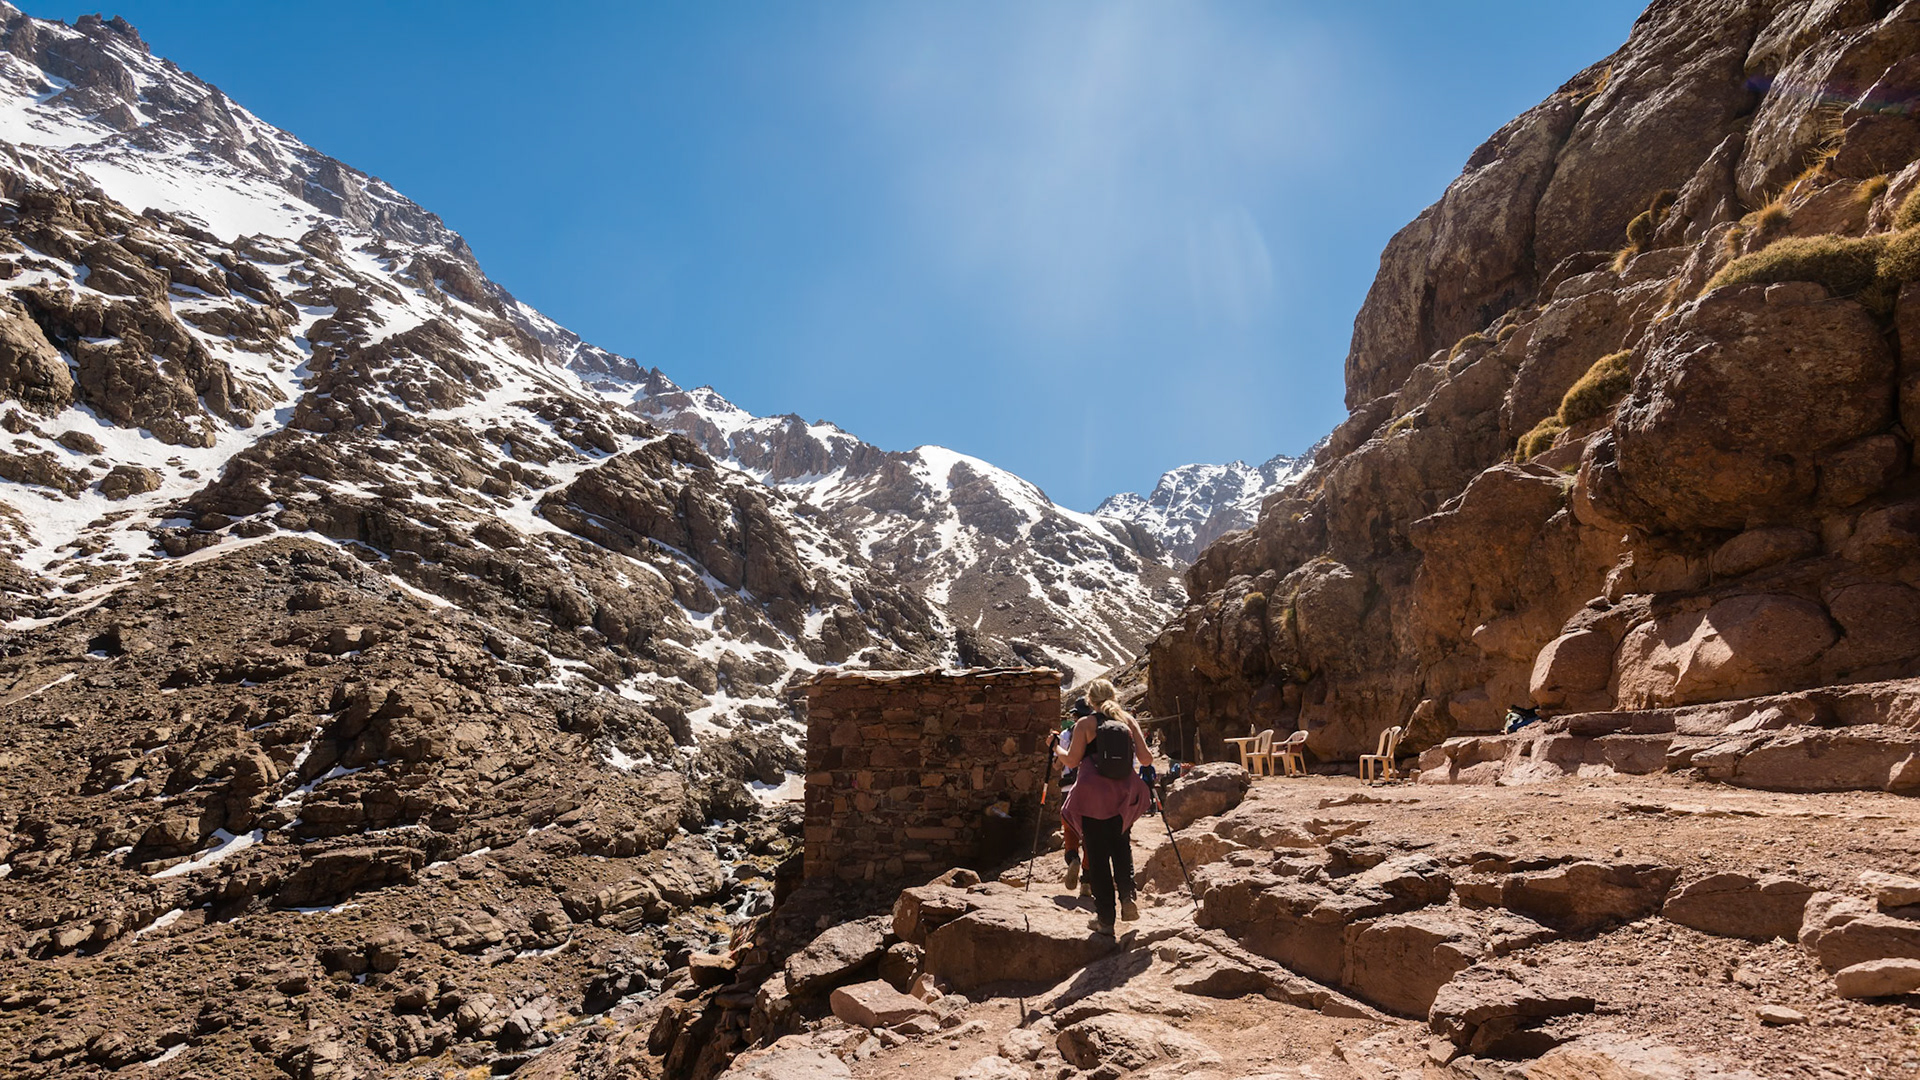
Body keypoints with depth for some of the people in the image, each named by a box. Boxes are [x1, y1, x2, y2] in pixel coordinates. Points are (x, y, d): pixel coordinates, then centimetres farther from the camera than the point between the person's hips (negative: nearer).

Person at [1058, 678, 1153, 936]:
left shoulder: (1084, 724, -4)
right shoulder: (1128, 721, 5)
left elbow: (1072, 761, -6)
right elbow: (1146, 759, 2)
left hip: (1093, 796, -3)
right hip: (1123, 796, 3)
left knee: (1097, 855, 5)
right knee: (1121, 846, 21)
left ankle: (1105, 918, 9)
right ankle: (1127, 898, 2)